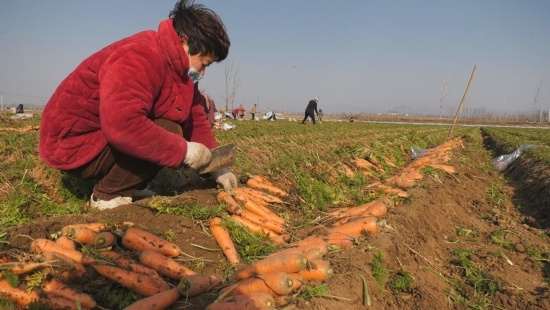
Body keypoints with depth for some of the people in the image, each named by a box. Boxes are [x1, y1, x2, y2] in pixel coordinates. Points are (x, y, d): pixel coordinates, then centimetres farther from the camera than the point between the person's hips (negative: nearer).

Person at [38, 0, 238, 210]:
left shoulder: (178, 66, 4)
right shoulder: (142, 58, -26)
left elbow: (196, 119, 5)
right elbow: (121, 125, -40)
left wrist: (216, 166, -2)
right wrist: (185, 150, -32)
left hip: (108, 140, 9)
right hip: (74, 142, -9)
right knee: (168, 131, -26)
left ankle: (131, 186, 3)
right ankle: (107, 195, -10)